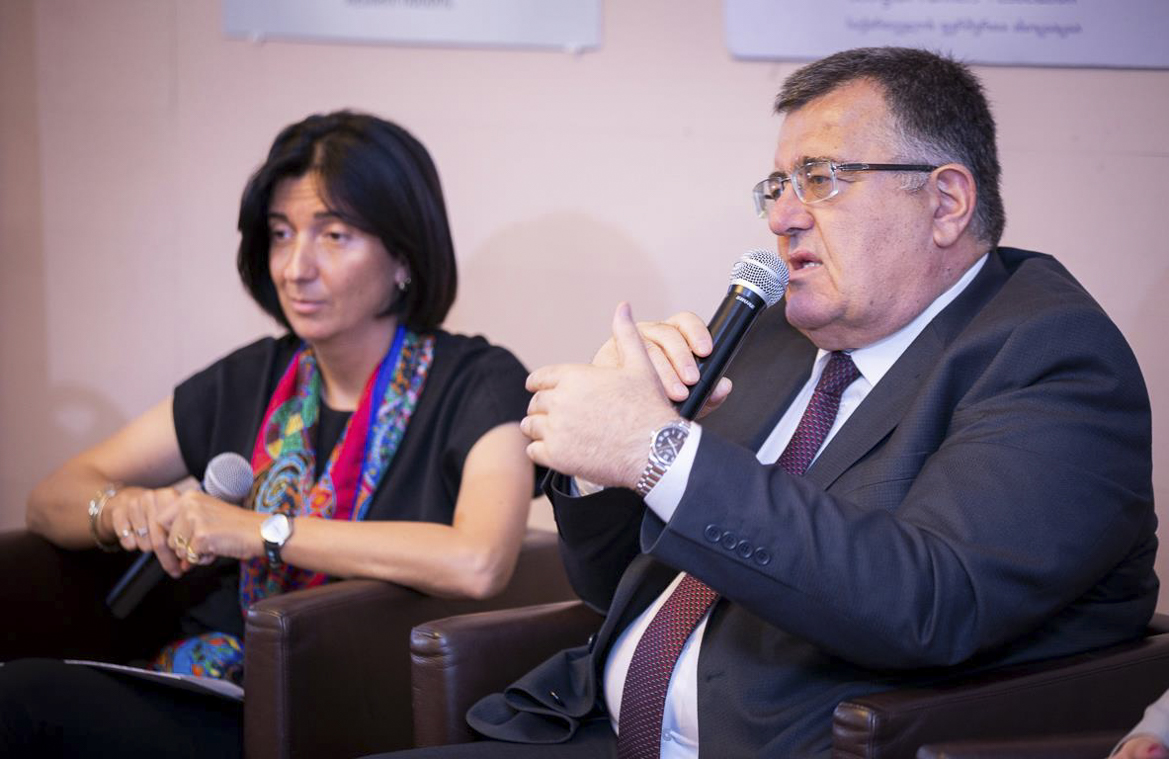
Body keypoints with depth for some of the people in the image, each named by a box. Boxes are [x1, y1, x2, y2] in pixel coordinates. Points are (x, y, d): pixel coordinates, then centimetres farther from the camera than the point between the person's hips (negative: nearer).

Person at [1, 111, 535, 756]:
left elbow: (478, 564, -23)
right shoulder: (251, 380, 15)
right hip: (202, 696, 5)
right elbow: (52, 499, 19)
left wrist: (259, 530, -18)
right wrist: (121, 510, -6)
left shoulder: (477, 384, -2)